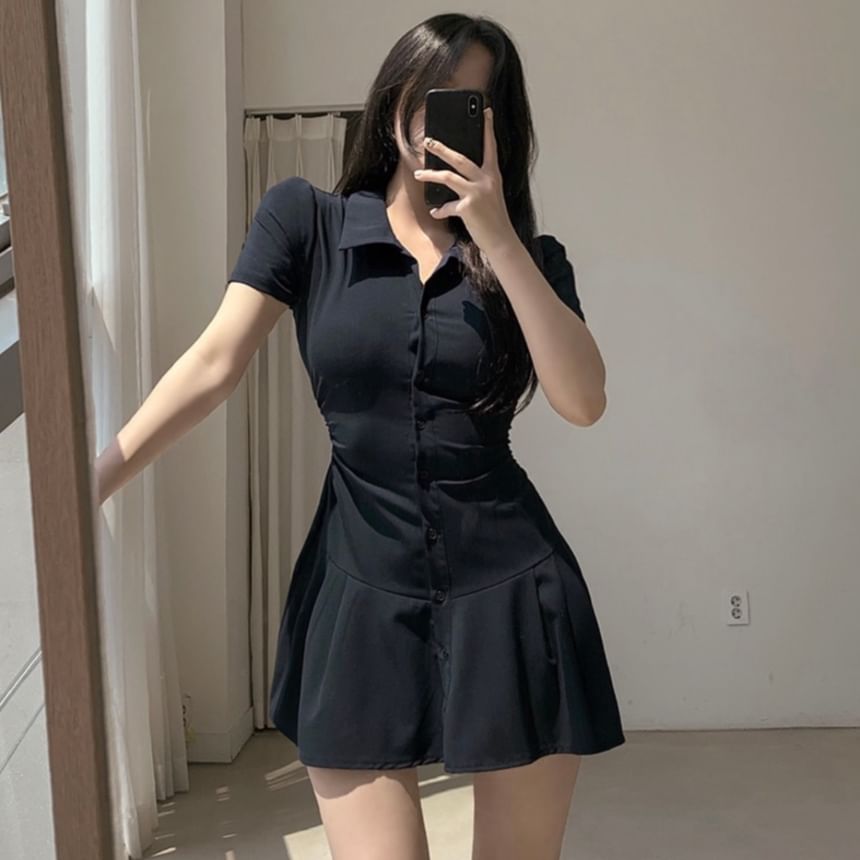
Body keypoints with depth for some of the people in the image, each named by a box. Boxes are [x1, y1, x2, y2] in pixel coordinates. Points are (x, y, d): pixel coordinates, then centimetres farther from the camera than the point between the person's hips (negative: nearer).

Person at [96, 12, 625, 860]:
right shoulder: (303, 219, 2)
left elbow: (583, 400, -10)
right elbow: (212, 364, -6)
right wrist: (84, 484, -15)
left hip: (509, 590, 2)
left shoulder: (528, 255, 5)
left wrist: (498, 240, -15)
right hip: (361, 590, -1)